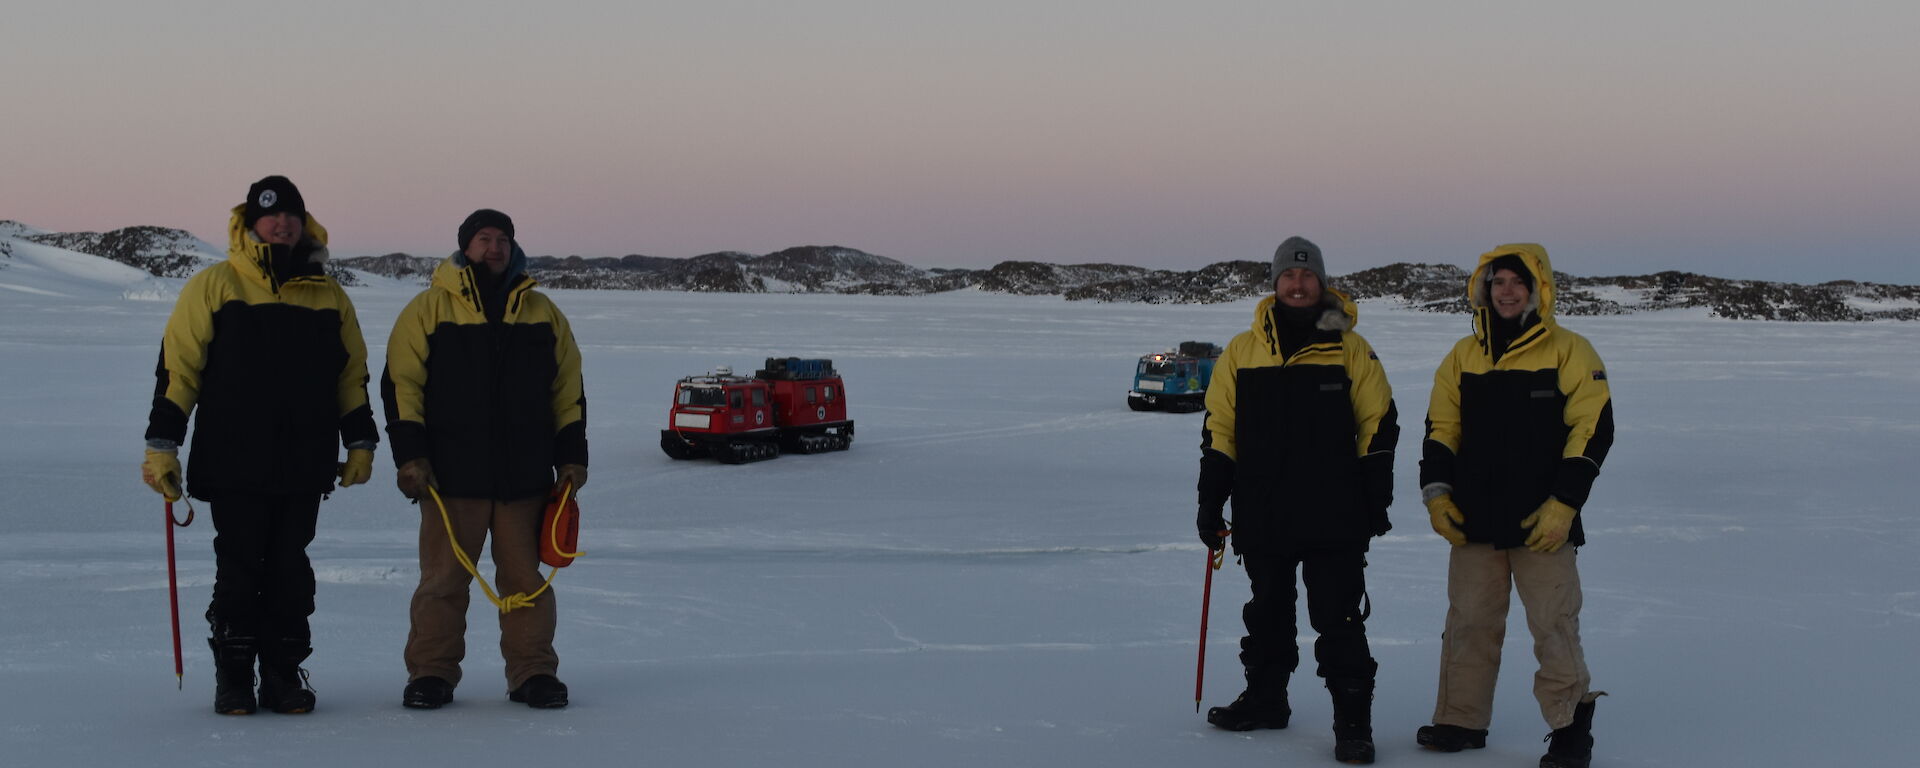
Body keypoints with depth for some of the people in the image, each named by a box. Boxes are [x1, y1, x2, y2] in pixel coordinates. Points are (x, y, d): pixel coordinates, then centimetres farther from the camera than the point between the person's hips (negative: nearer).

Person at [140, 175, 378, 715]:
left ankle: (284, 674, 14)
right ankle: (233, 679, 10)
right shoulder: (215, 287, 1)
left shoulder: (328, 297, 12)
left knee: (290, 572, 6)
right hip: (233, 463, -3)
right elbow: (178, 366, -1)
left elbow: (353, 375, 17)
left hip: (305, 466, 3)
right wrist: (161, 445, -6)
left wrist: (360, 442, 12)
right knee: (238, 570, 1)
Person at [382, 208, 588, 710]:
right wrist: (409, 455, -8)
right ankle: (431, 673, 10)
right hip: (452, 475, -2)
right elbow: (401, 382, 0)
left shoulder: (542, 312, 12)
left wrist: (571, 455, 8)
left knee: (525, 576, 5)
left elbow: (568, 388, 15)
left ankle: (533, 673, 12)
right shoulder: (430, 309, 3)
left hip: (526, 476, 2)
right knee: (443, 578, 1)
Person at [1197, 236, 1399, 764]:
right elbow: (1219, 431, 9)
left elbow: (1378, 426, 3)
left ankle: (1353, 721, 3)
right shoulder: (1242, 352, 6)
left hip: (1334, 520, -3)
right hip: (1262, 518, 3)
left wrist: (1376, 501, 0)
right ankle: (1265, 700, 31)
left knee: (1339, 621, -3)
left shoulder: (1350, 350, 1)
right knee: (1267, 615, 16)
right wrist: (1210, 503, 6)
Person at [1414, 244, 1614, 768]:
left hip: (1543, 523, -4)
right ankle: (1461, 721, 21)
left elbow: (1592, 429, -6)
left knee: (1554, 626, -2)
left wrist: (1563, 504, -12)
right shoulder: (1463, 357, 11)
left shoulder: (1570, 353, -2)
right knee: (1469, 622, 9)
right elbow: (1441, 429, 15)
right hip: (1475, 520, 4)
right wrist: (1436, 492, 2)